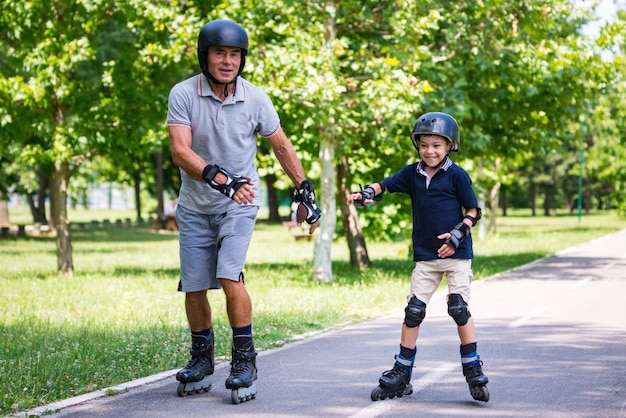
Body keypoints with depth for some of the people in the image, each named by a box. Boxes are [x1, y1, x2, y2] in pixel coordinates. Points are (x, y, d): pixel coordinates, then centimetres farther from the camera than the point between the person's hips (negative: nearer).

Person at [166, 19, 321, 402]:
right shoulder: (183, 94, -12)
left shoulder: (255, 99, -8)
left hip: (239, 206, -1)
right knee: (194, 288, 3)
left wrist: (306, 192, 8)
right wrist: (221, 180, -34)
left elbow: (282, 146, 7)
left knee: (229, 276, -18)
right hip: (195, 207, 1)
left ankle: (245, 360, -4)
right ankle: (202, 358, 25)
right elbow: (180, 151, -21)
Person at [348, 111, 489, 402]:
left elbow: (473, 211, -2)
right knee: (413, 310, 3)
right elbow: (386, 185, -2)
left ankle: (472, 369, 5)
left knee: (459, 308, -8)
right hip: (425, 256, 4)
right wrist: (367, 193, -23)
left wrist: (458, 234, -15)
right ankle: (401, 374, 10)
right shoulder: (412, 174, 5)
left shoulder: (457, 176, -6)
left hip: (456, 252, -4)